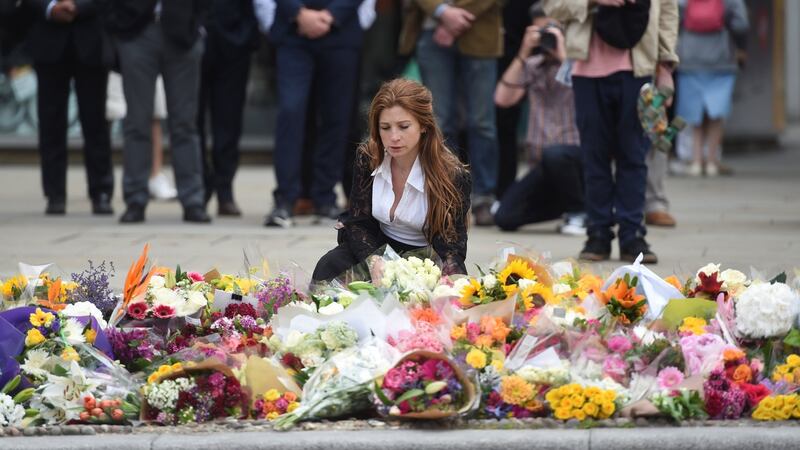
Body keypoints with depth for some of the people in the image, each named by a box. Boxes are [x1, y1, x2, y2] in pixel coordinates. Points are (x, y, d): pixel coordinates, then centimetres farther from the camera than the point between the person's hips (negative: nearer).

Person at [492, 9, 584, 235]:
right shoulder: (531, 66, 10)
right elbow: (502, 99, -3)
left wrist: (563, 56, -18)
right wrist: (522, 55, -8)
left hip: (578, 156, -5)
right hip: (544, 166, 5)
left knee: (553, 154, -40)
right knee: (505, 217, -11)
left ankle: (579, 212, -11)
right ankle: (568, 203, 14)